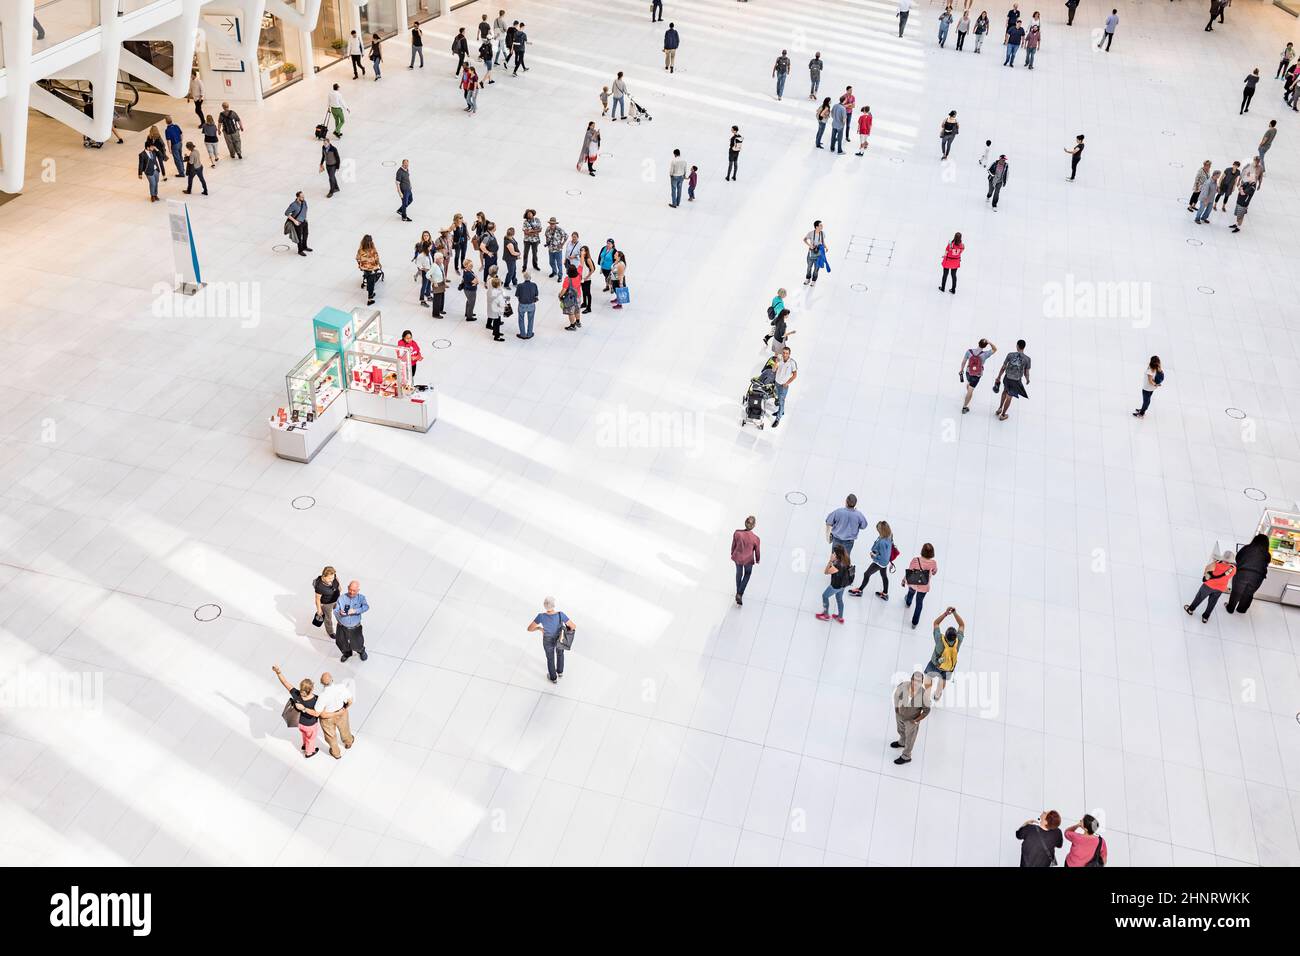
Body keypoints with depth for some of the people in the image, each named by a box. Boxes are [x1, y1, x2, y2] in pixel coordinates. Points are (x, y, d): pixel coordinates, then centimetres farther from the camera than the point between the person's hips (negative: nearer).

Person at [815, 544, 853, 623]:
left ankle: (826, 615, 44)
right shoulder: (845, 558, -17)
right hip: (843, 583, 7)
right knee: (839, 599, 29)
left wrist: (830, 560, -36)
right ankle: (840, 617, 50)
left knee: (824, 596, 23)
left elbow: (826, 572, -28)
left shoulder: (837, 565, -41)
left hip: (836, 586, -7)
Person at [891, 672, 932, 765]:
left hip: (912, 720, -4)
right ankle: (902, 743, 66)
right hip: (900, 714, 4)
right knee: (901, 730, 33)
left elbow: (927, 710, -18)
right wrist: (896, 707, 2)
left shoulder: (924, 693, -35)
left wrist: (916, 720, -14)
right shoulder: (903, 685, -29)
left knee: (909, 738, 22)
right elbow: (896, 694, -5)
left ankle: (906, 757, 47)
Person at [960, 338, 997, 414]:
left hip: (968, 372, 3)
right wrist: (989, 342, -25)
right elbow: (995, 349, -9)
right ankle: (965, 407, 14)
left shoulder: (969, 351, -18)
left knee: (969, 383, 34)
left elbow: (964, 361, -5)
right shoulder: (984, 354, -24)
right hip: (977, 375, -3)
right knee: (970, 391, 7)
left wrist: (961, 370, 13)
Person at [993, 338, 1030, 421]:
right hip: (1016, 381, -2)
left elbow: (1003, 368, -4)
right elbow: (1026, 373, -5)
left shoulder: (1010, 355, -10)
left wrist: (998, 378, 9)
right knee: (1009, 397, 16)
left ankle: (1000, 408, 41)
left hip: (1007, 378, 2)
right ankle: (1003, 415, 29)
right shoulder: (1027, 359, -12)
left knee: (1005, 391, 33)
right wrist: (1027, 380, 17)